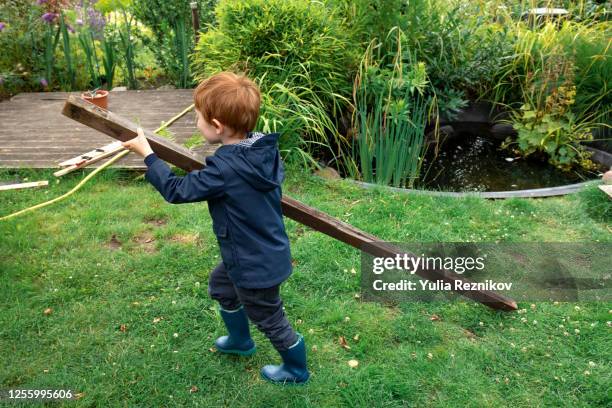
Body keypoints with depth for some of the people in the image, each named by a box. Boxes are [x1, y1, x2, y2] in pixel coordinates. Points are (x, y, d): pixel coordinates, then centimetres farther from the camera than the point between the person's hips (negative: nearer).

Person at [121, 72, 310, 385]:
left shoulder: (224, 170, -33)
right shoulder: (264, 148, -9)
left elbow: (176, 191, -21)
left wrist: (147, 153, -9)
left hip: (256, 266, -9)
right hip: (268, 251, 9)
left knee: (271, 321, 15)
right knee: (220, 285, 31)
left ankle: (297, 371, 41)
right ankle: (240, 340, 54)